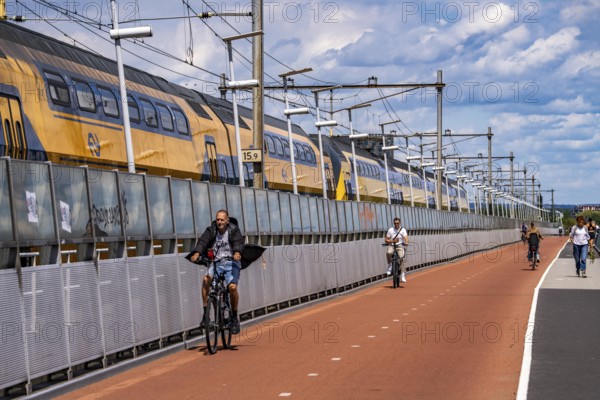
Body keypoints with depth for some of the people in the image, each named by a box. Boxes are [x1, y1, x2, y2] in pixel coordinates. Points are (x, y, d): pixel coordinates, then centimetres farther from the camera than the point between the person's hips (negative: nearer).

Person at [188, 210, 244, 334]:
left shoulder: (234, 230, -1)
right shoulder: (211, 230, 3)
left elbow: (238, 242, -19)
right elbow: (203, 241, -13)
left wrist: (237, 252, -42)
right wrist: (197, 253, -33)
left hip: (231, 263, -2)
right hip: (216, 263, 2)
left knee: (232, 287, -24)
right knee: (206, 279, -28)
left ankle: (234, 318, -3)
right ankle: (206, 313, -19)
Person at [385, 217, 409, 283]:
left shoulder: (403, 230, 2)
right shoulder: (390, 230, 4)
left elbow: (406, 238, -13)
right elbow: (386, 240, 5)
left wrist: (406, 243, -35)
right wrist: (393, 241, -14)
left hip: (400, 246, 0)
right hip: (392, 246, 0)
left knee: (401, 258, -23)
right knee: (389, 253, -35)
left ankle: (403, 275, -20)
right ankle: (389, 266, -11)